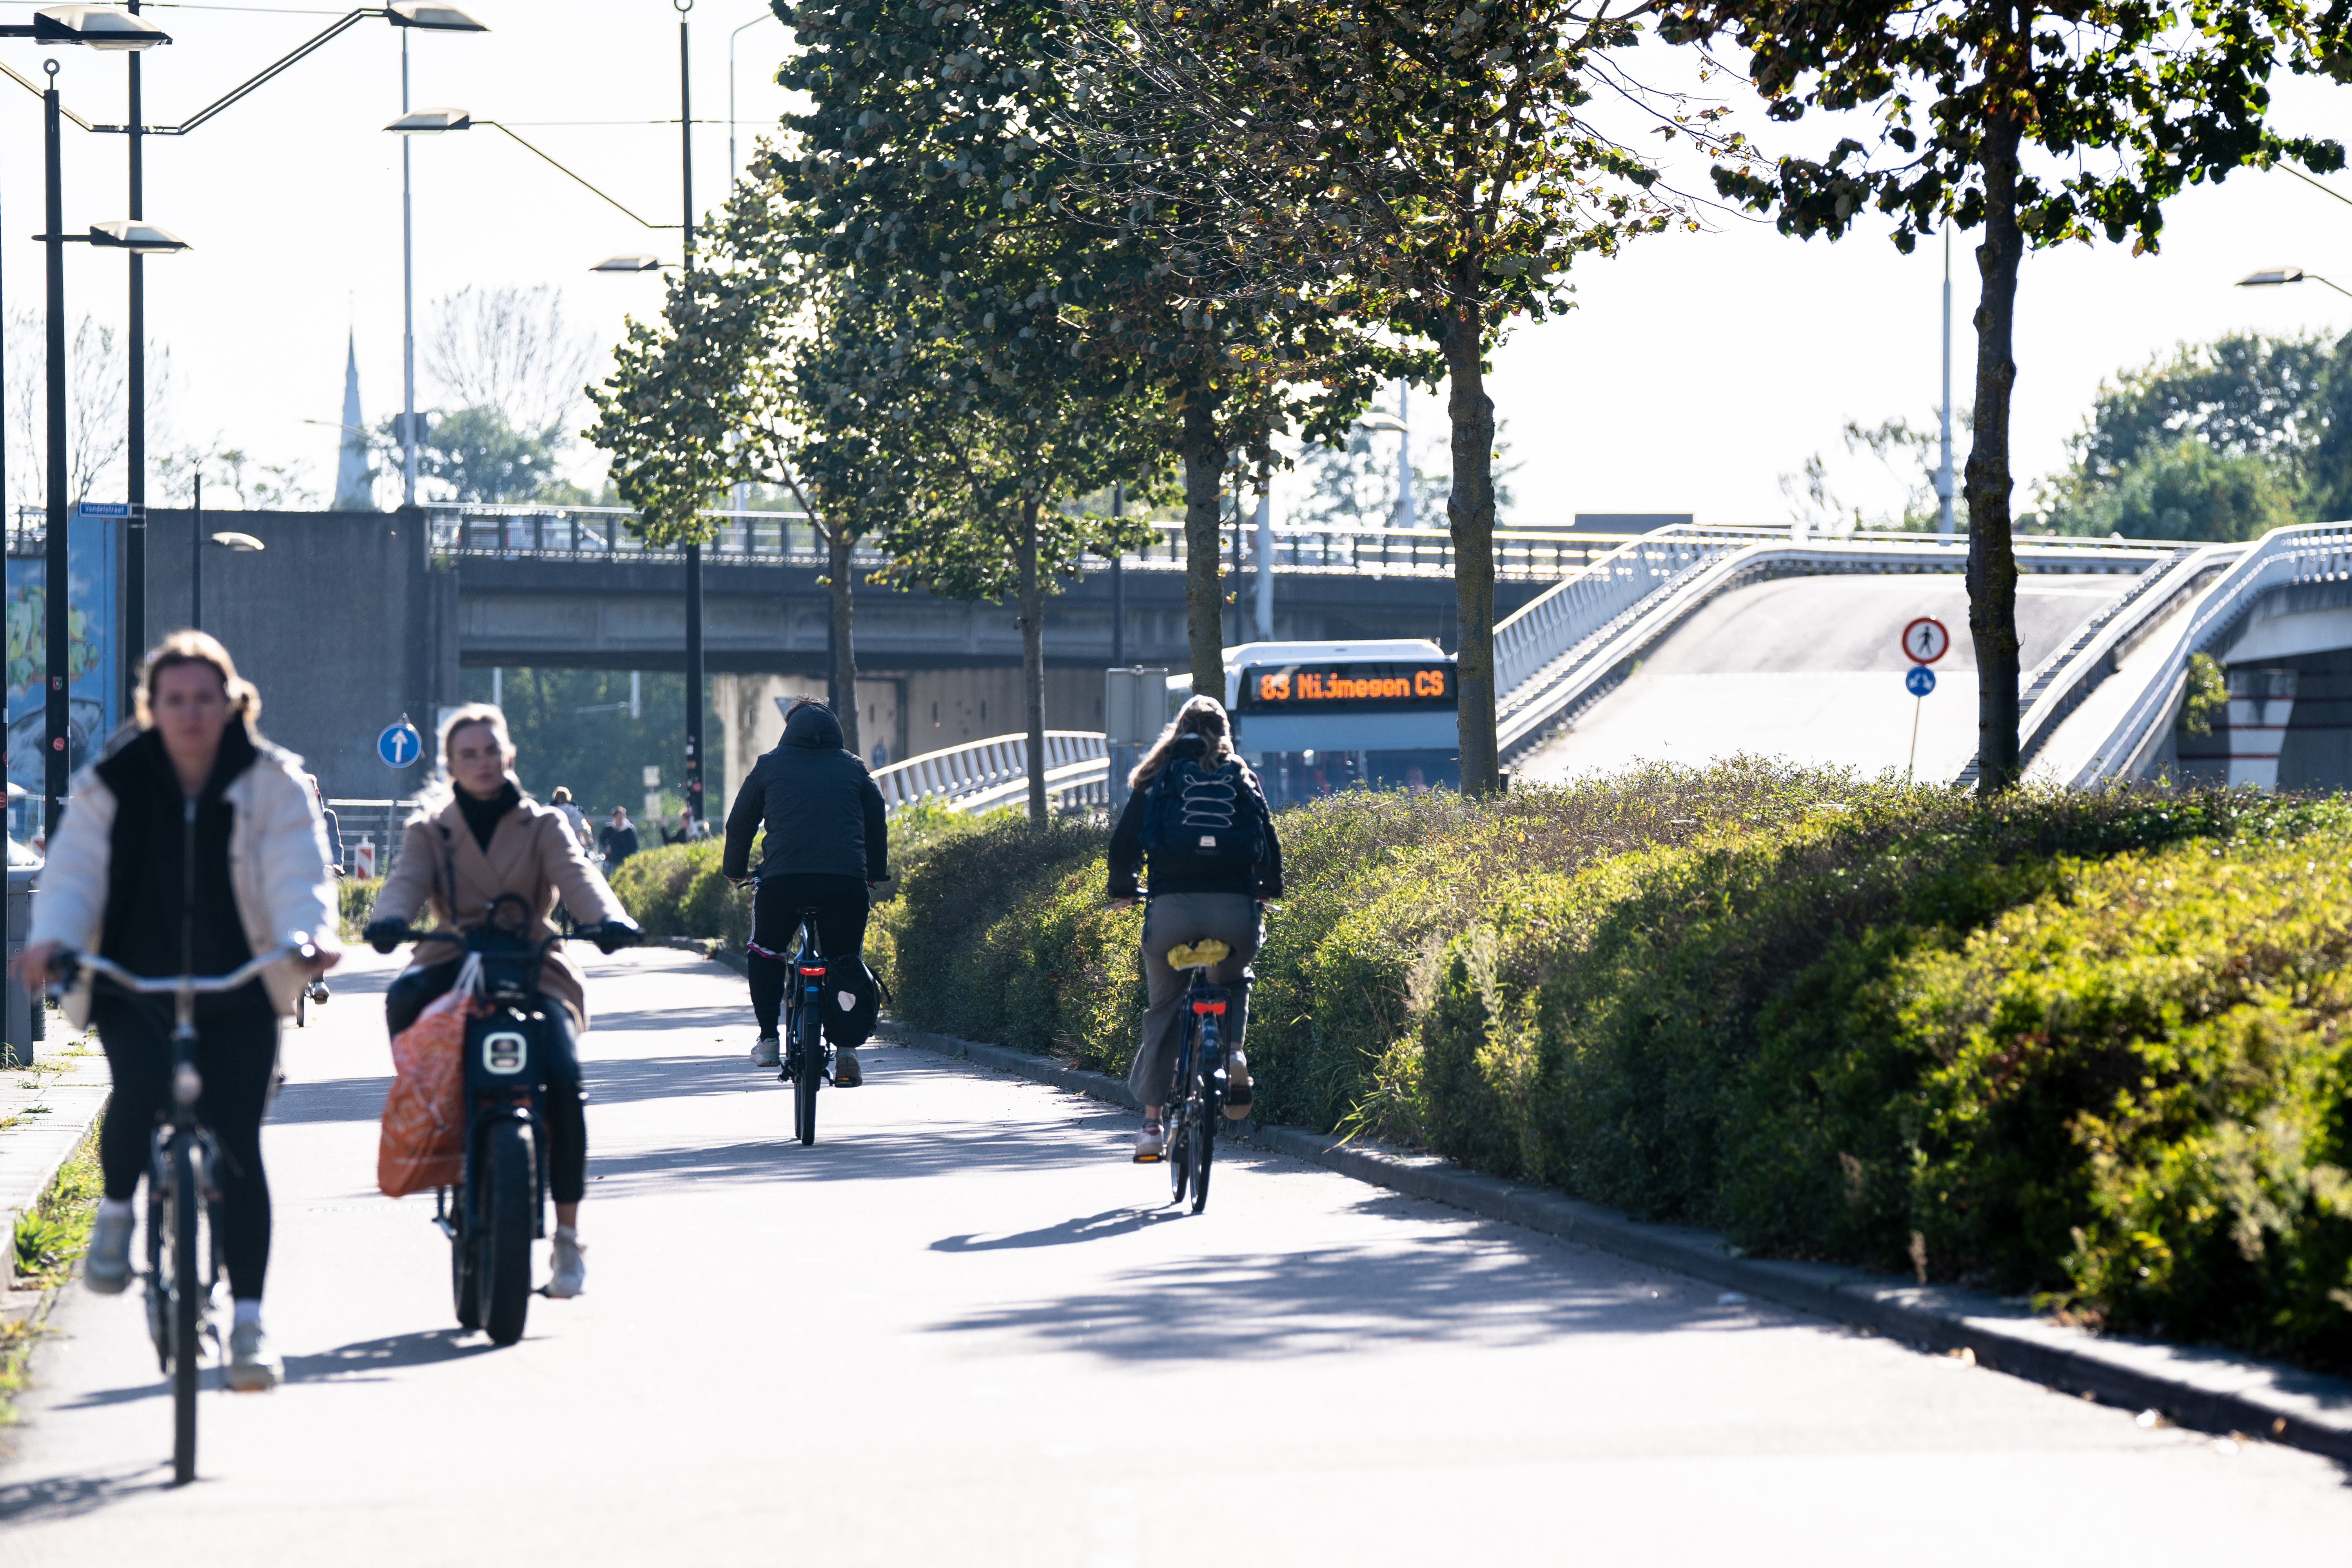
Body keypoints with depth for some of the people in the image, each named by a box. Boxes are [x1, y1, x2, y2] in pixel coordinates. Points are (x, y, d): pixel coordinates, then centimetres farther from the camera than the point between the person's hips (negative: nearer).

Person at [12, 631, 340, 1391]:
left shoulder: (271, 782, -2)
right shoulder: (111, 785, 0)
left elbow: (297, 872, -12)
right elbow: (75, 871, -7)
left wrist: (308, 936, -33)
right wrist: (52, 938, -28)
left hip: (237, 996, 0)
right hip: (132, 987, 0)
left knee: (236, 1146, -7)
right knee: (141, 1085, -30)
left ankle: (248, 1323, 2)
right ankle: (116, 1210, 1)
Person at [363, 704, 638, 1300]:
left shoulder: (543, 825, 13)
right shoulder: (429, 829, 15)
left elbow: (576, 874, -7)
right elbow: (407, 878, -5)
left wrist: (608, 918, -30)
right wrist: (389, 919, -30)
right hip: (455, 961, 1)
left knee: (564, 1079, -25)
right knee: (404, 997, -35)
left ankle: (567, 1234, -17)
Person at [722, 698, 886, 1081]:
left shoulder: (770, 766, 14)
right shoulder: (853, 768, 18)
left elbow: (740, 824, 20)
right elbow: (877, 825, 24)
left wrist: (735, 871, 36)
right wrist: (875, 873, 39)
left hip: (782, 878, -1)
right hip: (847, 883, 1)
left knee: (765, 952, 22)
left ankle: (768, 1039, 14)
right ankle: (846, 1046, -1)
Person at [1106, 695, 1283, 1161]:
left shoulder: (1154, 777, 12)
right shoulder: (1239, 777, 13)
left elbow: (1124, 843, 5)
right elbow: (1268, 841, 8)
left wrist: (1122, 891, 21)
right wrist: (1269, 889, 25)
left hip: (1171, 910, -1)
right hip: (1234, 910, 1)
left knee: (1163, 1010, 14)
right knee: (1233, 981, 30)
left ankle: (1152, 1122, 7)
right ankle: (1233, 1053, 1)